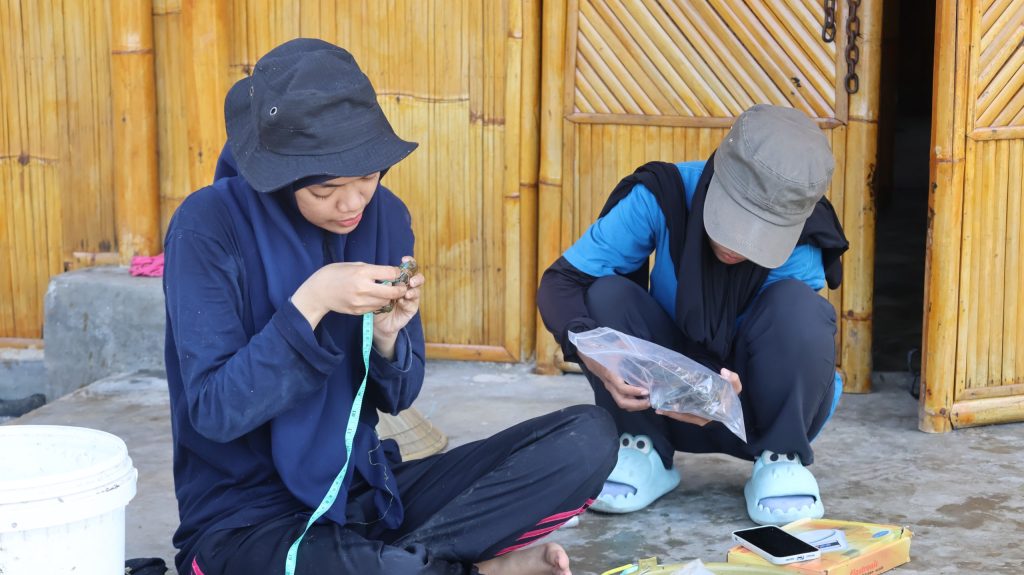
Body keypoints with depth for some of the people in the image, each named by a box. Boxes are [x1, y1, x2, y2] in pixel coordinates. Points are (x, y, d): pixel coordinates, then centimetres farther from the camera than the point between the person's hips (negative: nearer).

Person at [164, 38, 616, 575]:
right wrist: (310, 304, -25)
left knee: (587, 437, -9)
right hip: (246, 516, -6)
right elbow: (214, 413, -16)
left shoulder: (384, 215, 2)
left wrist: (386, 336, -14)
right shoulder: (208, 226, -13)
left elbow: (396, 398, 8)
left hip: (363, 487, 6)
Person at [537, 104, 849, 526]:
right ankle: (645, 454, -10)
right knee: (606, 293, -25)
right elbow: (560, 281, -20)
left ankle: (780, 460, -12)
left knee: (797, 304, -30)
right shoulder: (663, 195, -22)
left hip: (754, 407, -1)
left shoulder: (801, 246, -23)